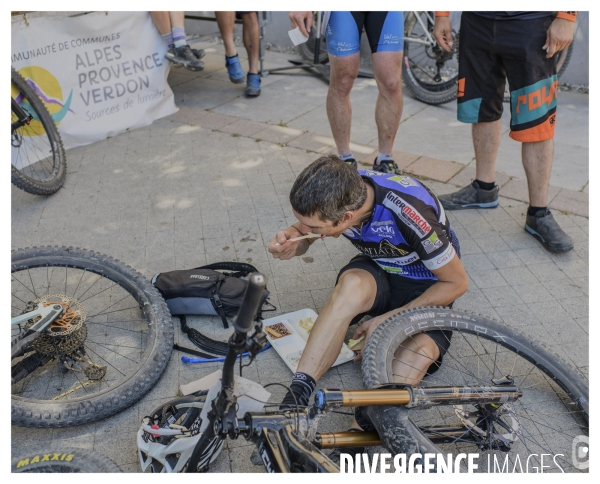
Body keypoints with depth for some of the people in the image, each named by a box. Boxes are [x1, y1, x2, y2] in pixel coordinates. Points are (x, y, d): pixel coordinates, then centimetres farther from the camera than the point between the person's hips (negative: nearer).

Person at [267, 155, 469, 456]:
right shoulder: (339, 194, -20)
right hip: (377, 271, 3)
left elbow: (457, 283, -20)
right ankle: (293, 403, -35)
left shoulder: (408, 211, -34)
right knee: (353, 285, -34)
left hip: (425, 286, -3)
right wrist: (290, 244, -24)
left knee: (419, 353, -34)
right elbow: (302, 234, 2)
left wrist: (387, 319, -22)